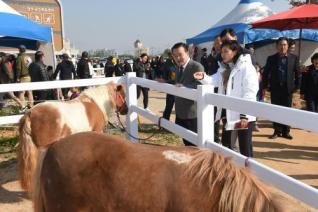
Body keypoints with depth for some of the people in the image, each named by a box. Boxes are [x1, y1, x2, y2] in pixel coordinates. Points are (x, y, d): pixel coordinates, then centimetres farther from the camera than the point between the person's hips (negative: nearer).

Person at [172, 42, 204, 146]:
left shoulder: (197, 67, -14)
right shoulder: (179, 67, 13)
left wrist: (184, 87, -36)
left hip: (193, 114, -8)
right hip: (180, 113, 8)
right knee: (187, 143, 20)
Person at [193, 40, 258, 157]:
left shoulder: (247, 68, -13)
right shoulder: (223, 68, 14)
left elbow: (250, 92, -18)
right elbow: (215, 80, 0)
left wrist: (245, 115, -21)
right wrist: (203, 77, -21)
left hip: (243, 115, -8)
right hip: (227, 112, 8)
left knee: (245, 147, 1)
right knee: (225, 143, 20)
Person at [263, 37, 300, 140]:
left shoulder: (294, 58, 3)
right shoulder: (271, 58, 2)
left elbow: (297, 73, 4)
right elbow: (265, 73, 4)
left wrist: (297, 86, 0)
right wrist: (264, 86, 0)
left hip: (288, 88, 0)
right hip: (275, 88, 0)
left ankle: (286, 131, 14)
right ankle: (277, 131, 15)